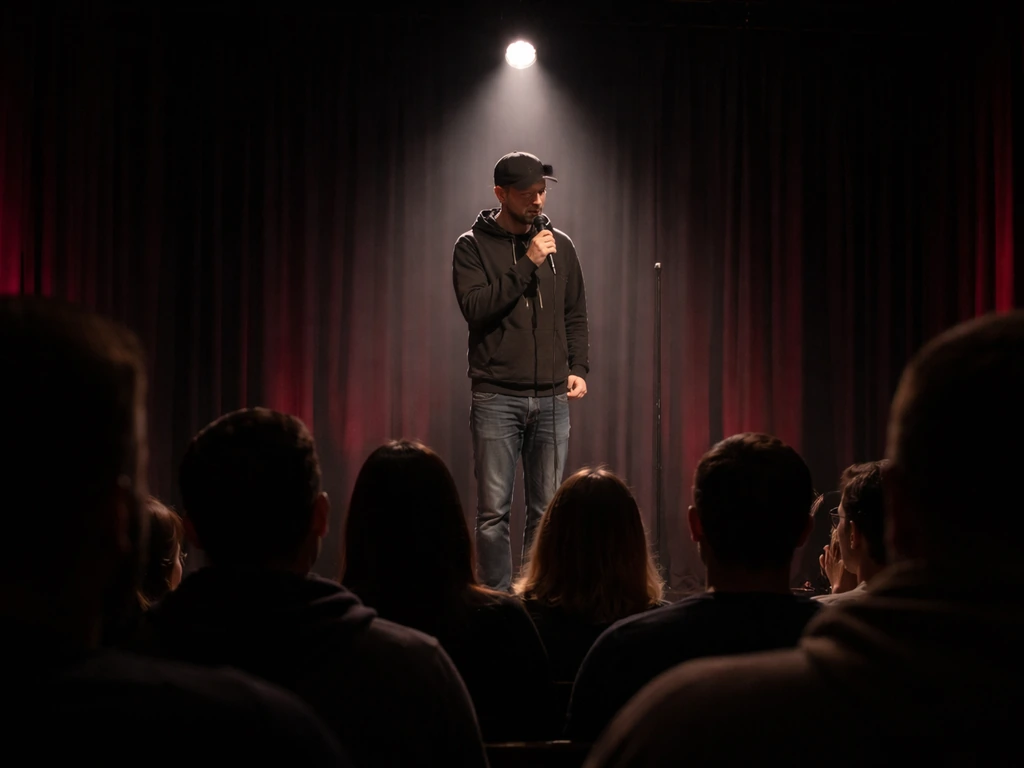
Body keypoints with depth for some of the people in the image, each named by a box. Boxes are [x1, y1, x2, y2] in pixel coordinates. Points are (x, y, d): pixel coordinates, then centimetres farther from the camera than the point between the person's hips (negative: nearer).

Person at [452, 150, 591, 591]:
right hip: (497, 397, -3)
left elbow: (576, 317, 17)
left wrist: (579, 368, 3)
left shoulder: (560, 246, 13)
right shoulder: (473, 246, 2)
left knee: (546, 510, 4)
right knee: (494, 511, -4)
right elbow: (475, 307, -13)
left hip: (552, 399, 3)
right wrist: (527, 265, -16)